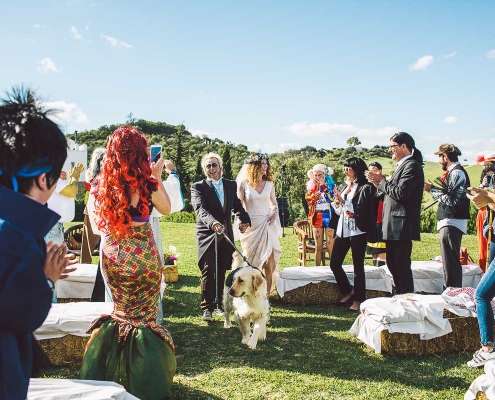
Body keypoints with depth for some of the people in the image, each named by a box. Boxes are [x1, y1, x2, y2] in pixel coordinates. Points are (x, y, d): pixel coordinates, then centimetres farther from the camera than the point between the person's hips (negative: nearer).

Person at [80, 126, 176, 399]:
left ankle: (116, 372, 29)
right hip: (141, 254, -4)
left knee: (121, 311, 20)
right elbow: (166, 208, 1)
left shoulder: (103, 182, -4)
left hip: (111, 254, 4)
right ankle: (144, 377, 15)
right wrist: (156, 176, 7)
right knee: (143, 315, 8)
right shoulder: (145, 182, -15)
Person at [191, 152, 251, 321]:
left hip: (226, 233, 4)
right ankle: (207, 308, 0)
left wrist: (244, 220, -7)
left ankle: (220, 304, 23)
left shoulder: (231, 185, 12)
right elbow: (200, 209, -18)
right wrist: (213, 222, -37)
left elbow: (237, 206, 14)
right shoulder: (198, 187, -3)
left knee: (222, 272, 9)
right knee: (208, 272, -7)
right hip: (207, 234, -4)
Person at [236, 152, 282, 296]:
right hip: (250, 225, -2)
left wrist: (274, 213, 0)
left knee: (268, 261, -6)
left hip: (267, 225, 2)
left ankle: (266, 294, 1)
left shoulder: (269, 183, 6)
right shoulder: (244, 184, -3)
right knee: (250, 262, 6)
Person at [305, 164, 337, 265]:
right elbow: (308, 201, 10)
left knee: (331, 246, -4)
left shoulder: (331, 184, -1)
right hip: (317, 217, 3)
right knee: (318, 247, 6)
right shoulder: (311, 185, 9)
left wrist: (323, 185, -17)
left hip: (329, 216, -3)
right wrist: (313, 197, -11)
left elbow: (332, 199, -15)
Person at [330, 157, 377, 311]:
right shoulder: (343, 186, 13)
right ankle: (348, 292, 27)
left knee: (358, 267, 1)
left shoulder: (366, 188, -7)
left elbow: (367, 212, -13)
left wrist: (343, 201, -16)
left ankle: (358, 300, 14)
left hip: (358, 232, -7)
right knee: (334, 263, 8)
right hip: (342, 231, 7)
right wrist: (337, 201, -5)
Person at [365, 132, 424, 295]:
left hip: (402, 226, -11)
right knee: (393, 264, 16)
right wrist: (380, 183, 5)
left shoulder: (411, 166, -13)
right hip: (394, 226, 11)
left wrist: (382, 182, -11)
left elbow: (400, 193, -23)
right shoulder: (403, 165, 18)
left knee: (402, 266, -6)